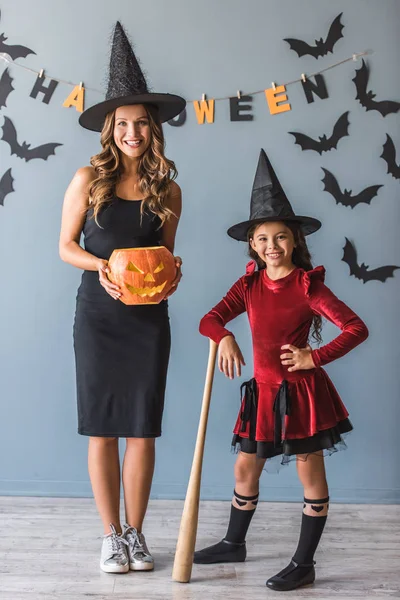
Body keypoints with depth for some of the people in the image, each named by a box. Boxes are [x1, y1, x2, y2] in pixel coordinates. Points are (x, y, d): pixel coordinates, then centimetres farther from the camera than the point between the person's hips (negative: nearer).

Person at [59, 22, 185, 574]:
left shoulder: (167, 190, 4)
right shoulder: (89, 180, -2)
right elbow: (66, 245, 3)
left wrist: (170, 271, -8)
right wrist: (101, 266, -15)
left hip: (148, 318, 2)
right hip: (98, 316, -1)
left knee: (143, 429, 4)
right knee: (102, 429, 4)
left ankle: (136, 532, 20)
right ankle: (111, 534, 18)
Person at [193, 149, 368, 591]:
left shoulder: (308, 286, -12)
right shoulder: (249, 285, 3)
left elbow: (356, 328, -16)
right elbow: (209, 320, -1)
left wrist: (315, 358, -21)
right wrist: (224, 338, -22)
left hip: (302, 391, -5)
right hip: (263, 390, 6)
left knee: (310, 472, 5)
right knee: (245, 468, 16)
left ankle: (304, 563, 17)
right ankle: (234, 543, 36)